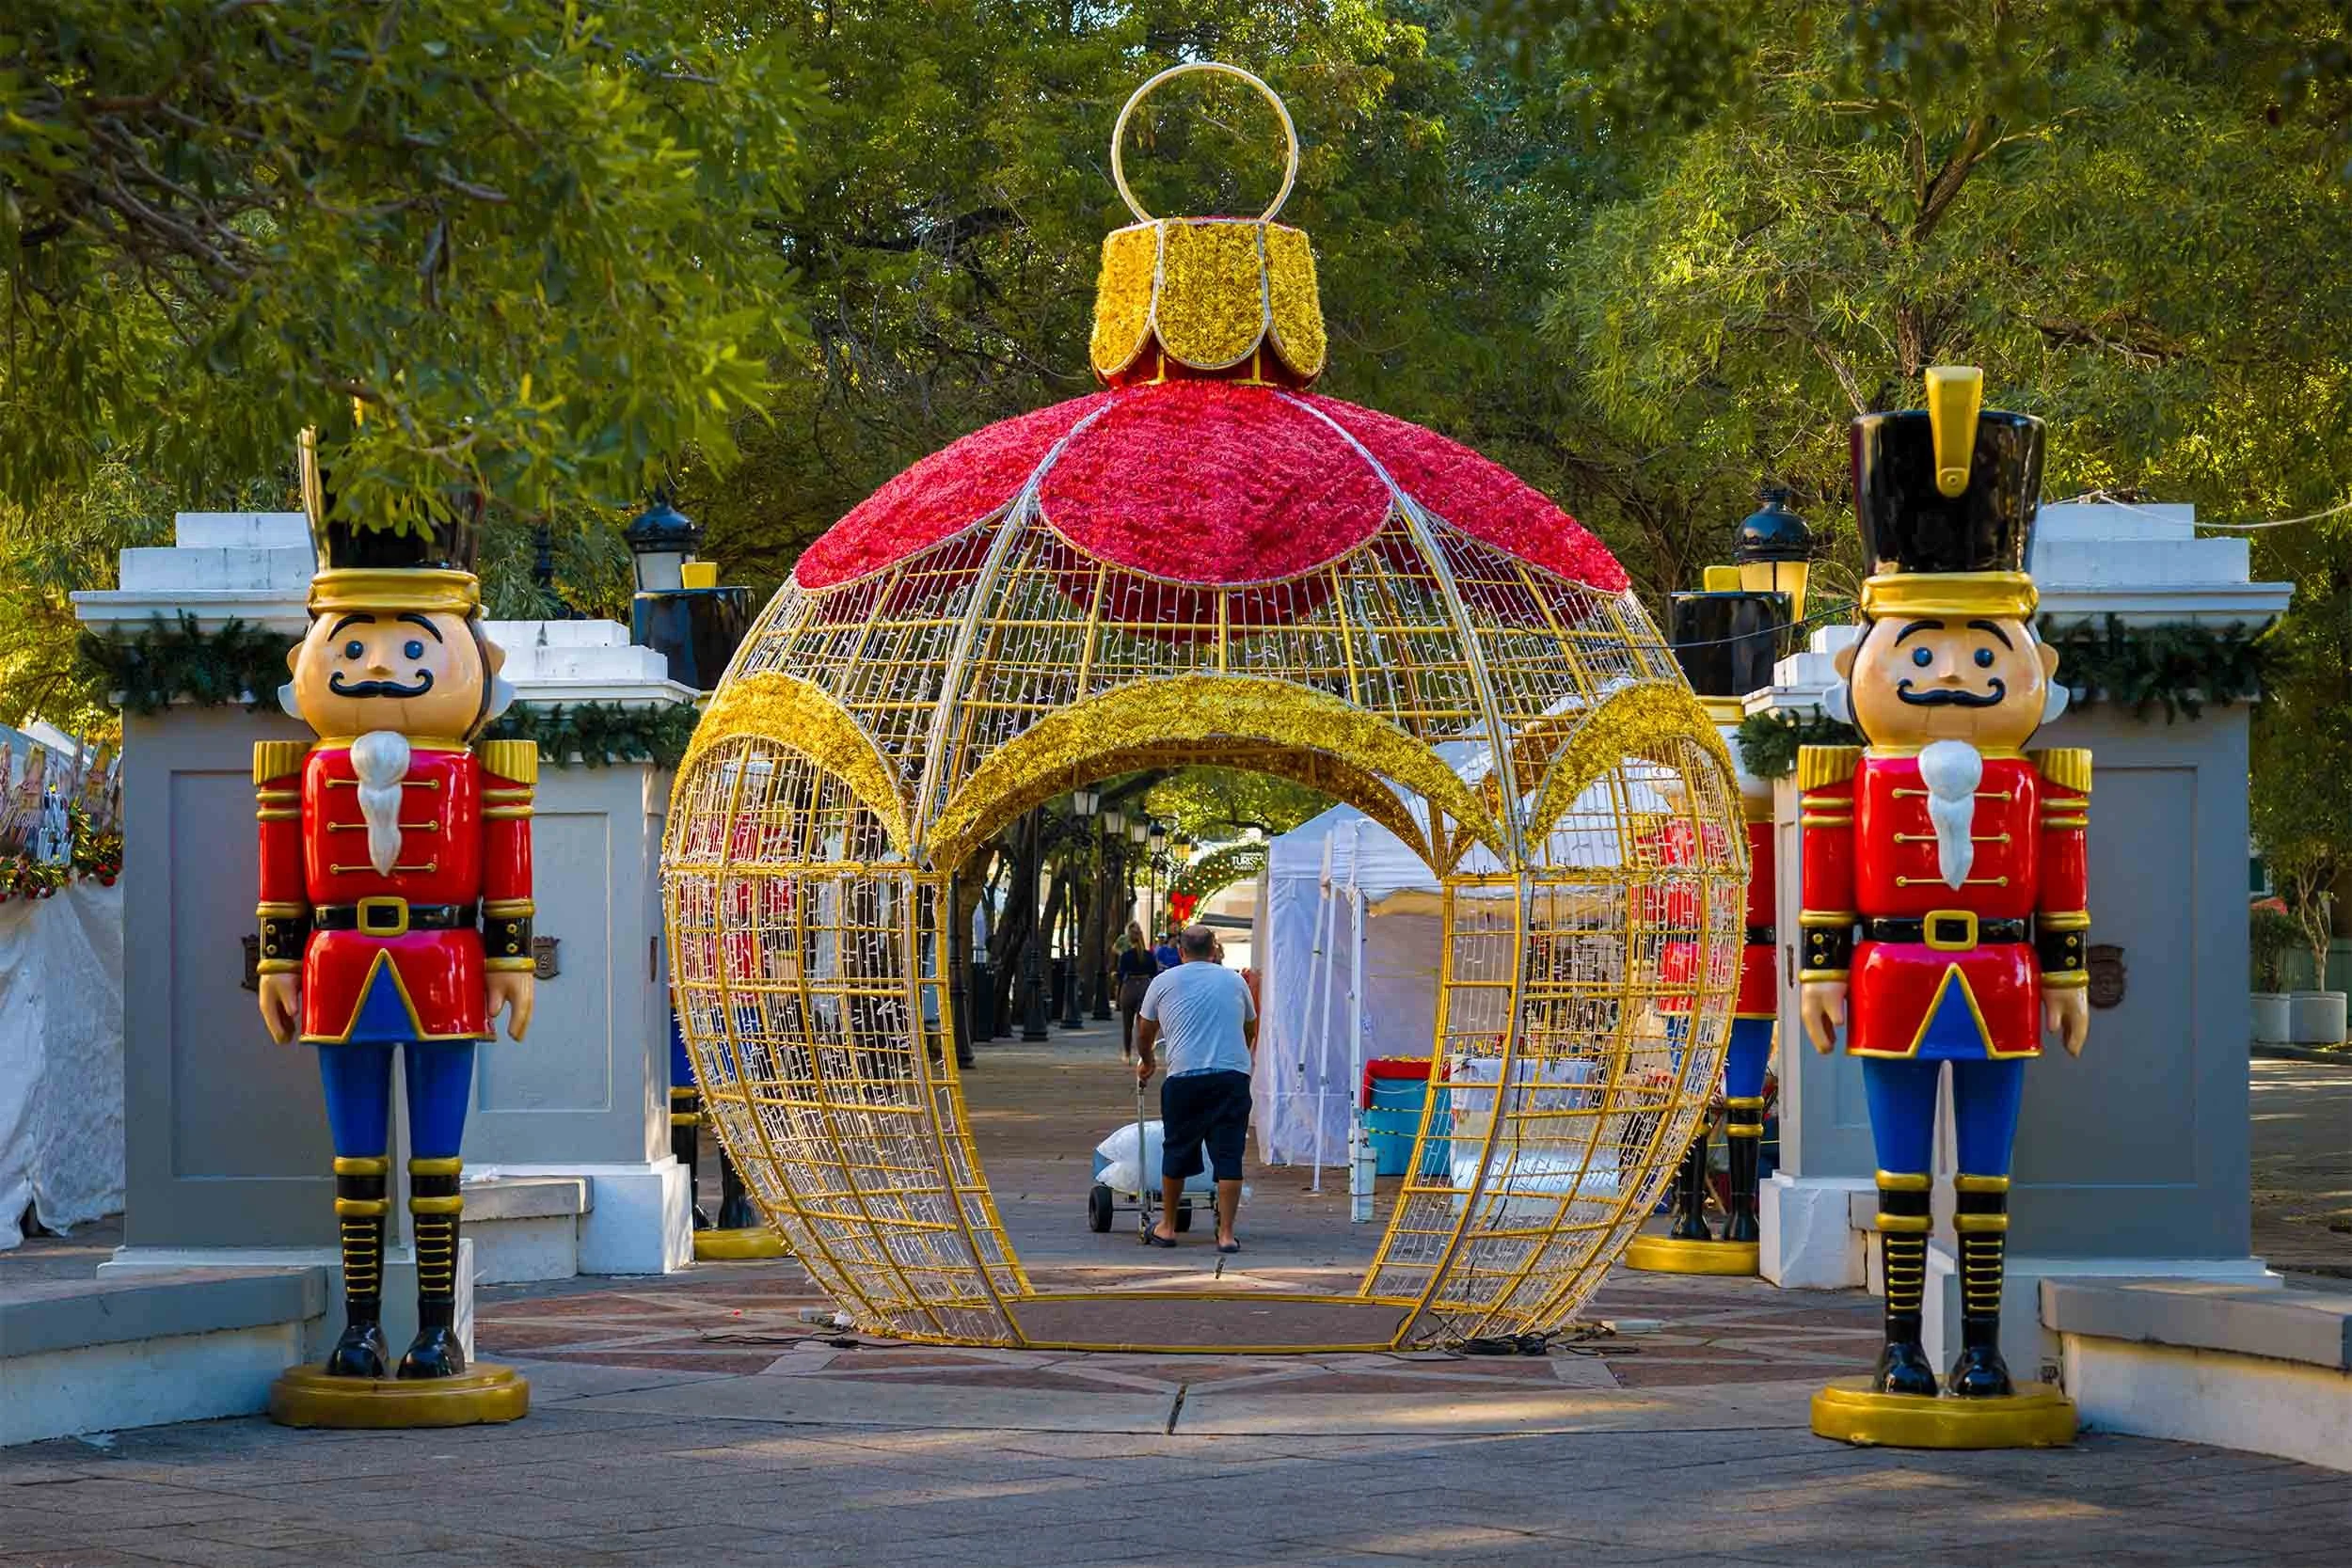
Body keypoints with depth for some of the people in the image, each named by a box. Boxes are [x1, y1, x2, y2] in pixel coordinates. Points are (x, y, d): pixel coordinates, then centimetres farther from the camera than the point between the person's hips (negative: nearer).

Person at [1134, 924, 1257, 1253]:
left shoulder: (1165, 982, 11)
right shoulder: (1234, 981, 15)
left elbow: (1145, 1033, 23)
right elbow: (1251, 1030, 29)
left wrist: (1145, 1064, 42)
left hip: (1185, 1076, -1)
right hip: (1233, 1074, 1)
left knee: (1176, 1152, 13)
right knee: (1228, 1155, 2)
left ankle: (1166, 1227, 24)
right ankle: (1226, 1234, -1)